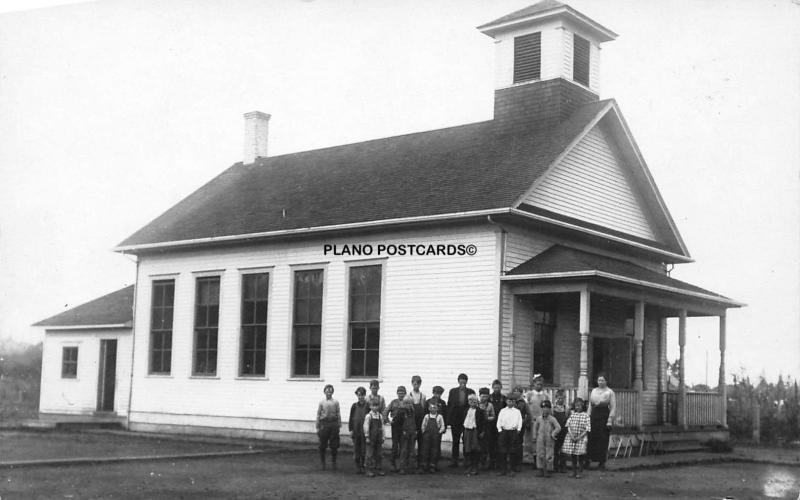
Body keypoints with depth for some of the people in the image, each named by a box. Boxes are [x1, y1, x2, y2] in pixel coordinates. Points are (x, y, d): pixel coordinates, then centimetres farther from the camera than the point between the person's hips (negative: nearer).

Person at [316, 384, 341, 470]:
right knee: (322, 445, 3)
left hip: (334, 424, 0)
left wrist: (339, 425, 0)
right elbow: (318, 415, 6)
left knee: (334, 445, 2)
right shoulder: (322, 402, 5)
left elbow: (338, 414, 5)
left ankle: (333, 462, 15)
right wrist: (317, 427, 4)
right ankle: (322, 463, 15)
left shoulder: (335, 402, 5)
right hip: (324, 424, 0)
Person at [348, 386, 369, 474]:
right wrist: (351, 430, 1)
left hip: (365, 430, -1)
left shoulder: (368, 406, 1)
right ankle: (357, 466, 13)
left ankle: (363, 466, 10)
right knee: (356, 449, 5)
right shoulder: (354, 406, 5)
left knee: (364, 449, 0)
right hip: (356, 430, 1)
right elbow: (351, 418, 7)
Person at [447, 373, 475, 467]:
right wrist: (448, 419, -1)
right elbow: (449, 405, 5)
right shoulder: (453, 391, 6)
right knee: (455, 441, 5)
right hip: (455, 420, 1)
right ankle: (454, 460, 10)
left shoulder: (471, 392, 2)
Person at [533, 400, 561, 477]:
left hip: (549, 441, -3)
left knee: (548, 457, -1)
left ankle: (548, 471, 9)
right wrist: (535, 435, 16)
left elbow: (558, 428, -10)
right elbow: (535, 426, 21)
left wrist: (553, 434, -16)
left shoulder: (552, 419, -5)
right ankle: (542, 471, 9)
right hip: (540, 440, 3)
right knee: (540, 455, 1)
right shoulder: (539, 418, 6)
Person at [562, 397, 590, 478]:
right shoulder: (572, 415, 6)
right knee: (573, 456, 8)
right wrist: (571, 435, -13)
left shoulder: (586, 416, -2)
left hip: (581, 438, -3)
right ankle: (574, 471, 19)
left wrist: (579, 437, -13)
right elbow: (568, 426, 2)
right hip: (571, 437, 3)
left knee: (580, 456, -4)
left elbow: (587, 429, -5)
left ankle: (579, 472, 5)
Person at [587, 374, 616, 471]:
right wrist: (588, 417, 7)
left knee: (603, 440, -2)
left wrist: (610, 421, -11)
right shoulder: (593, 391, 13)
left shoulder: (610, 392, -1)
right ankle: (588, 460, 4)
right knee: (591, 439, -1)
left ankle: (602, 463, 6)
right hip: (594, 416, 4)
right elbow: (590, 405, 16)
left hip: (604, 416, -4)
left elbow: (613, 408, -4)